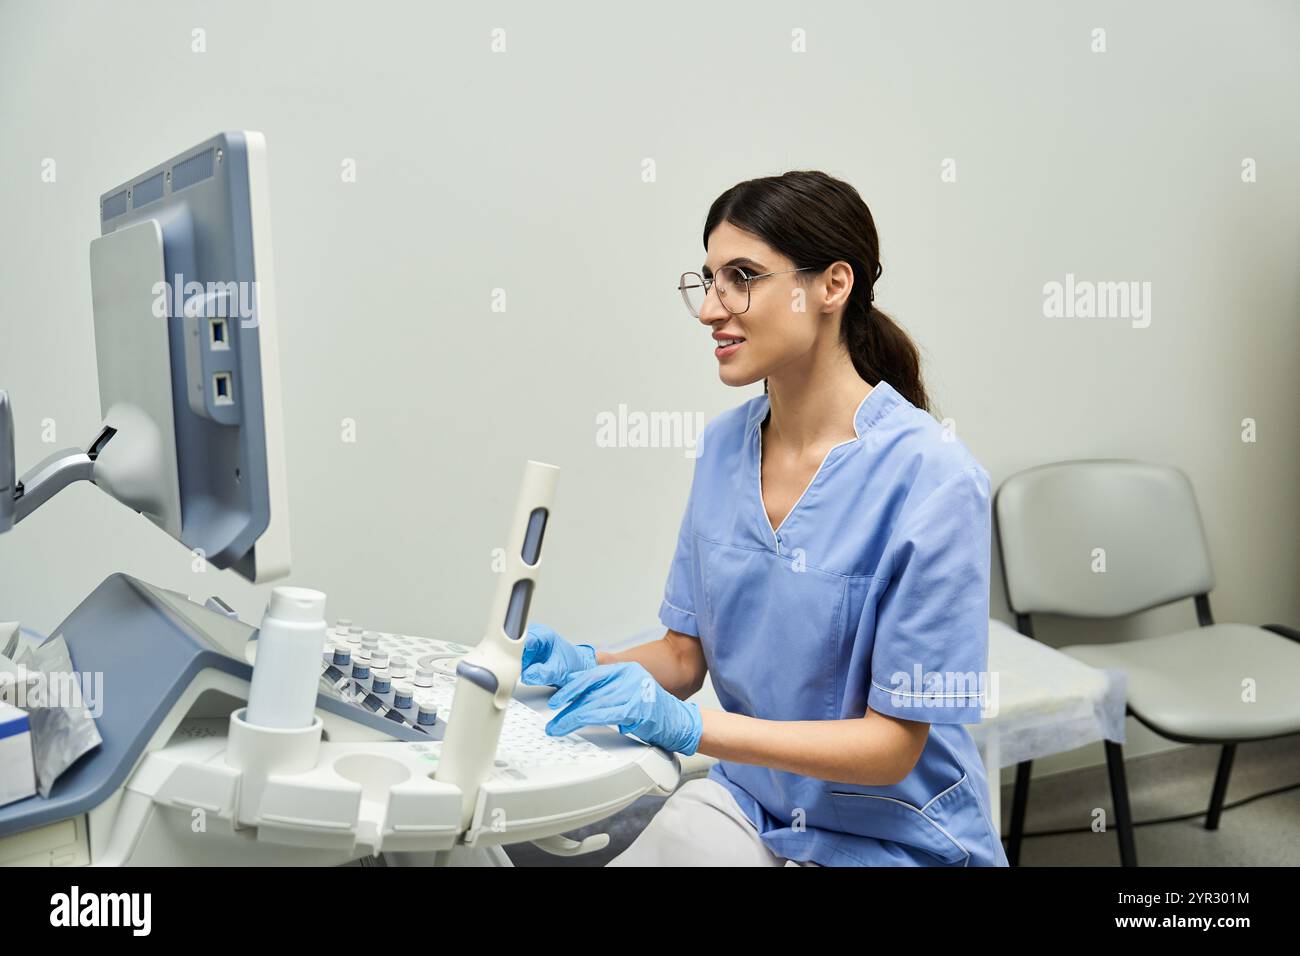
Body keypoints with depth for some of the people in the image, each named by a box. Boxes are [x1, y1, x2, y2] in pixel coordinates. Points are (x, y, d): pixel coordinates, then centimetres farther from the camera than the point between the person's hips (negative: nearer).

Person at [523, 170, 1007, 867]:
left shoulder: (929, 479, -22)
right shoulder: (725, 444, -2)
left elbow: (894, 743, -19)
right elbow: (685, 655, 5)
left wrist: (690, 725, -30)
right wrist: (589, 666, -15)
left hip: (890, 837, -5)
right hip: (746, 802, 5)